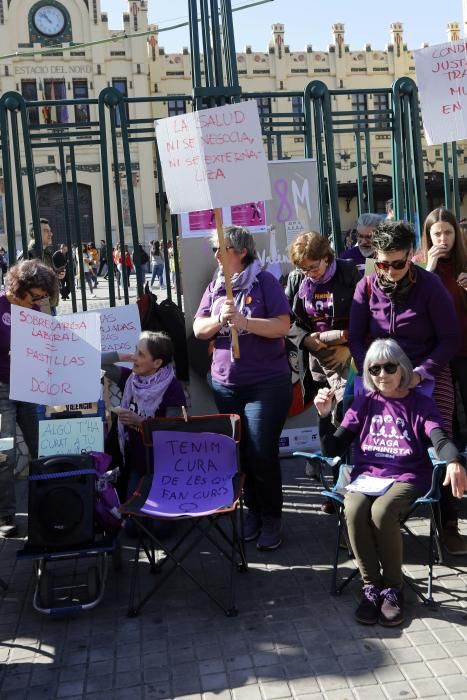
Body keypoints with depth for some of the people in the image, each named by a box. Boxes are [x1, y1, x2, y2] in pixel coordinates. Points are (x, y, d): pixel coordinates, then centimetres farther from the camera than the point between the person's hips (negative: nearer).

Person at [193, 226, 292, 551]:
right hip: (225, 384, 5)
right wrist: (219, 319, -14)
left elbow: (282, 326, -13)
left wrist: (244, 321, -23)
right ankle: (253, 510, 27)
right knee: (239, 452, 11)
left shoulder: (264, 282, -5)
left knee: (262, 454, -4)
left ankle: (271, 518, 12)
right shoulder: (215, 287, 10)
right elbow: (198, 330, 5)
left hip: (267, 384, -5)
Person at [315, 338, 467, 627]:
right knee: (354, 510, -32)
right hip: (367, 474, 2)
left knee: (381, 511, -34)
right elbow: (333, 449, 10)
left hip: (406, 477, -2)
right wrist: (325, 415, -8)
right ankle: (371, 587, -15)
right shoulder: (364, 404, 14)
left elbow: (440, 439, -11)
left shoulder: (421, 404, 9)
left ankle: (393, 588, -13)